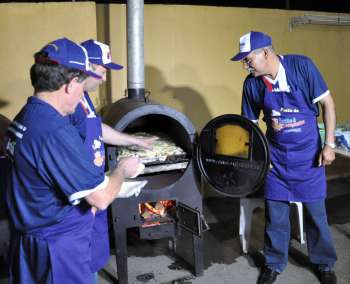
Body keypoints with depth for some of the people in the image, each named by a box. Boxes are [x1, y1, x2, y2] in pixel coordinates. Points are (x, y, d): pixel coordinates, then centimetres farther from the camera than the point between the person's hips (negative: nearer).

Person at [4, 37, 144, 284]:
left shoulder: (25, 117, 2)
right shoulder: (55, 133, -28)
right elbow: (101, 199, -22)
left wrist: (110, 186, 9)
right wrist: (123, 170, -4)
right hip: (58, 248, -9)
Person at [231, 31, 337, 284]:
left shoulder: (302, 66, -15)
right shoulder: (252, 83, -6)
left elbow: (328, 104, -9)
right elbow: (250, 123, 5)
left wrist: (329, 144, -12)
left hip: (308, 154, -2)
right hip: (276, 157, 2)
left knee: (316, 212, 9)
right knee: (275, 214, 8)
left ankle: (324, 264, 31)